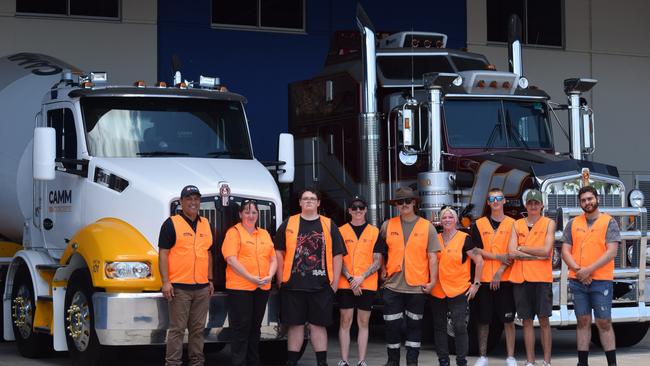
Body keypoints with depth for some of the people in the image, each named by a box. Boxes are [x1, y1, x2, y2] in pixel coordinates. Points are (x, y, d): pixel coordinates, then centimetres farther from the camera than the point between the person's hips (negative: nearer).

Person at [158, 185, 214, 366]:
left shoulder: (205, 225, 15)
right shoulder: (171, 224, -4)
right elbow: (163, 253, -8)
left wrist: (210, 280, 15)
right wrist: (166, 282, -16)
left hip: (202, 288, 6)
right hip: (179, 287, -6)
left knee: (198, 328, 10)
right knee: (177, 329, -4)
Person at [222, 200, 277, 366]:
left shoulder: (264, 234, 15)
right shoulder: (234, 232, -4)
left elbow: (273, 259, 15)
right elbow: (231, 260, -14)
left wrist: (269, 276, -5)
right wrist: (251, 278, -18)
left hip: (262, 289, 6)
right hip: (240, 288, -6)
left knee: (255, 327, 13)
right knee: (241, 329, -6)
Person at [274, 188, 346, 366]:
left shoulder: (329, 225, 7)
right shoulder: (288, 224, 6)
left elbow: (337, 255, 7)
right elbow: (279, 253, 8)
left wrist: (335, 282, 1)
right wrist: (281, 280, 3)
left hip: (321, 286, 0)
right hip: (293, 285, 0)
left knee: (318, 325, 3)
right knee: (295, 325, 5)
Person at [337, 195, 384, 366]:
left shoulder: (374, 232, 6)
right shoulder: (341, 232, 5)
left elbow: (377, 261, 2)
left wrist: (361, 277, -12)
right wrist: (350, 279, -12)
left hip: (367, 285, 1)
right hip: (345, 285, 0)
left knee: (363, 323, 4)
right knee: (345, 321, 0)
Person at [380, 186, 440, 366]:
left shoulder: (427, 227, 0)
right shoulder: (388, 225, 3)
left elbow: (432, 256, -1)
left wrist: (432, 281, -7)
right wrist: (383, 271, 6)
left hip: (417, 286, -1)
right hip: (393, 286, 1)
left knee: (414, 325, 8)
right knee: (392, 325, 4)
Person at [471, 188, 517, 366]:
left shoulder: (512, 224, 4)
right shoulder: (479, 224, 7)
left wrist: (500, 271, -13)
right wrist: (499, 257, -10)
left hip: (505, 279, -1)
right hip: (484, 279, 1)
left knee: (508, 319, 1)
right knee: (483, 319, 5)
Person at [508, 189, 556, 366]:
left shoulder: (549, 223, 3)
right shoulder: (517, 225, 11)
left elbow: (546, 250, -10)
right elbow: (512, 252, -2)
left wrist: (522, 248, -5)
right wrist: (537, 255, -9)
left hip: (542, 278, -3)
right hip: (520, 278, 3)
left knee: (544, 320, -1)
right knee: (527, 320, 6)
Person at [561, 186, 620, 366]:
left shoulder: (609, 222, 0)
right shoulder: (573, 224, 10)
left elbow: (611, 252, -9)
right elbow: (565, 251, 6)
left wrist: (589, 270, -15)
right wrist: (578, 270, -10)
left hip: (601, 281, -3)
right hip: (577, 281, 3)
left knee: (604, 323, -3)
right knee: (583, 322, 7)